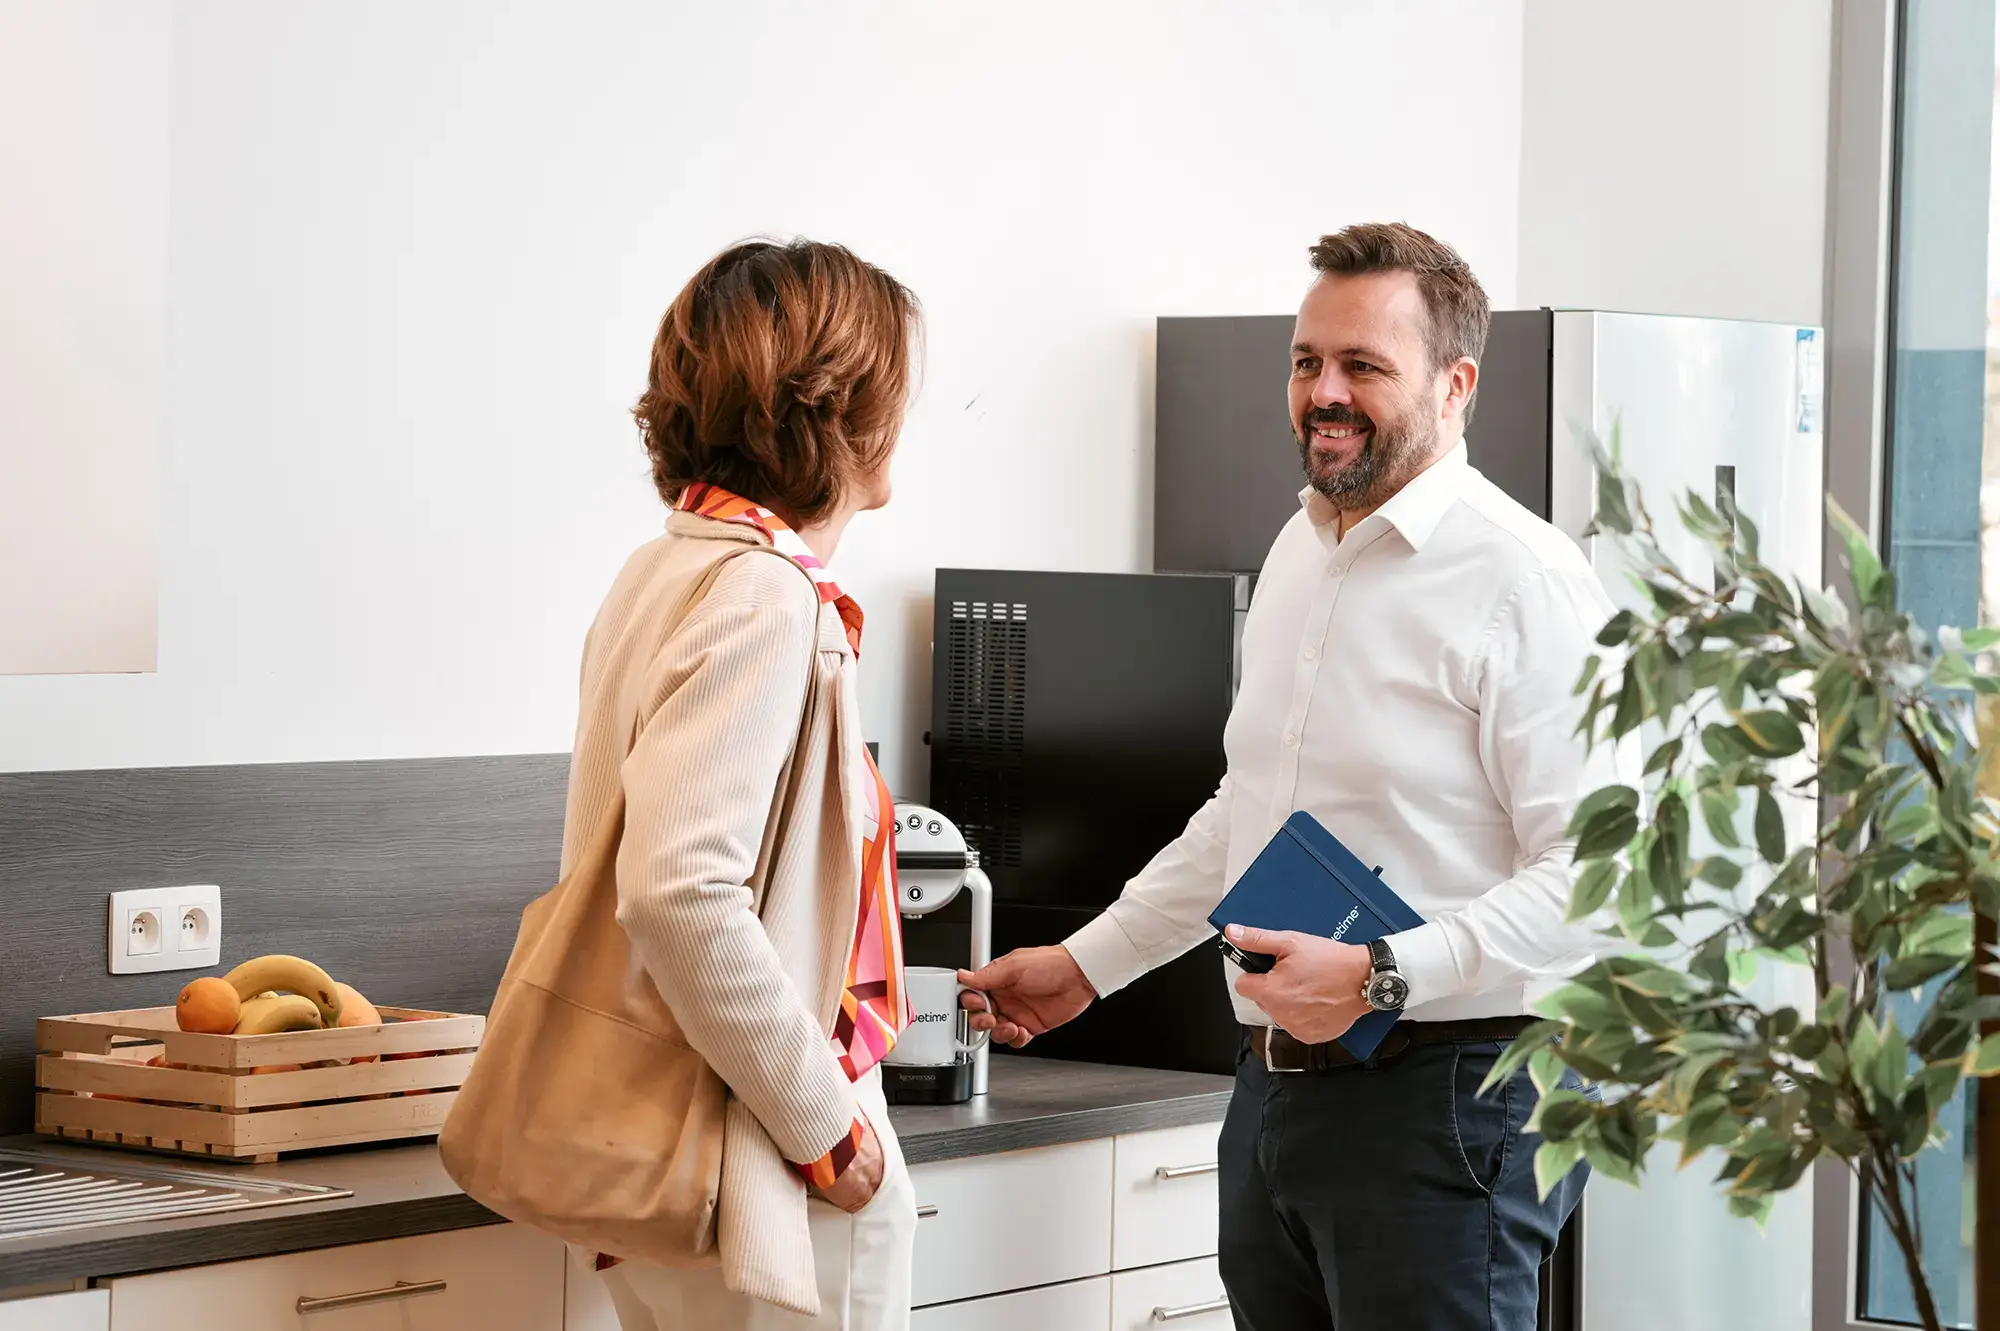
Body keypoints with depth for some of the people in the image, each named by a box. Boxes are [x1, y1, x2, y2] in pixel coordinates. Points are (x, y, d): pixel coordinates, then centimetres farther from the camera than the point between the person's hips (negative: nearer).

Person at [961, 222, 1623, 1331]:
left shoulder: (1522, 582, -13)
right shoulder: (1299, 552, 15)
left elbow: (1597, 874, -20)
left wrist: (1381, 977, -26)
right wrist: (1087, 963, 25)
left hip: (1443, 1100, -8)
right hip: (1274, 1083, 8)